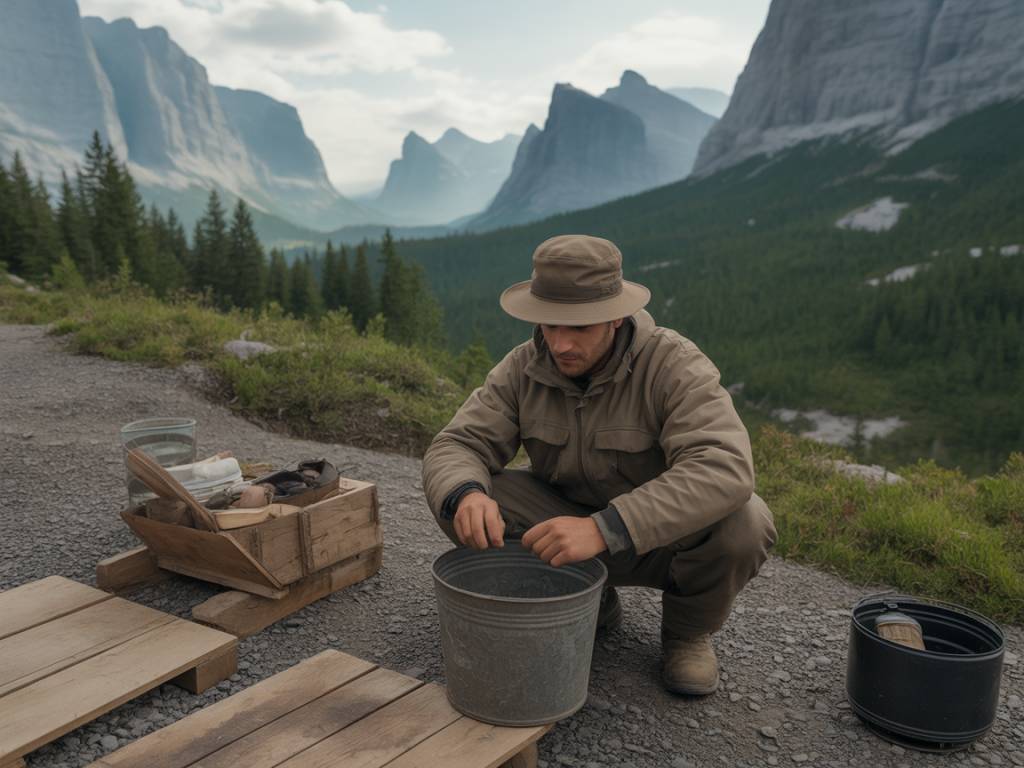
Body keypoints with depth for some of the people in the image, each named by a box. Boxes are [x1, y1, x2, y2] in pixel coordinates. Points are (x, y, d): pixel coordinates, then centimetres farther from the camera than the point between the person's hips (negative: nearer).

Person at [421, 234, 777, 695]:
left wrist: (604, 528, -51)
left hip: (665, 536, -3)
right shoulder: (523, 368, -13)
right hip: (572, 527, 4)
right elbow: (454, 449, -16)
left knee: (744, 524, -35)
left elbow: (724, 470, -41)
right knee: (459, 504, -19)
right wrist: (466, 496, -42)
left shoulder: (675, 365, -26)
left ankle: (688, 630, 0)